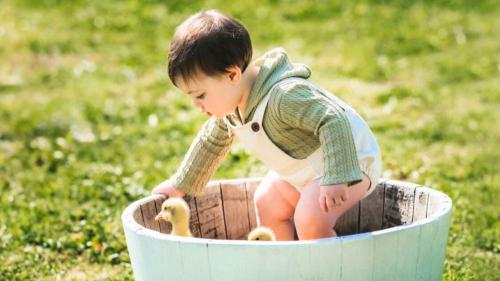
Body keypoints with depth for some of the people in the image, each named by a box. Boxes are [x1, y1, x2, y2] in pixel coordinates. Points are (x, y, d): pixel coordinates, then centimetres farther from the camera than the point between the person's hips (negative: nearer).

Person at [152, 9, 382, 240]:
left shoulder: (284, 96, -35)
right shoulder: (229, 105, -3)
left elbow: (335, 122, -40)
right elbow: (212, 141, 16)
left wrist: (335, 178, -46)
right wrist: (181, 184, 23)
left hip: (349, 160, -10)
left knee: (310, 220, -27)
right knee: (266, 204, 16)